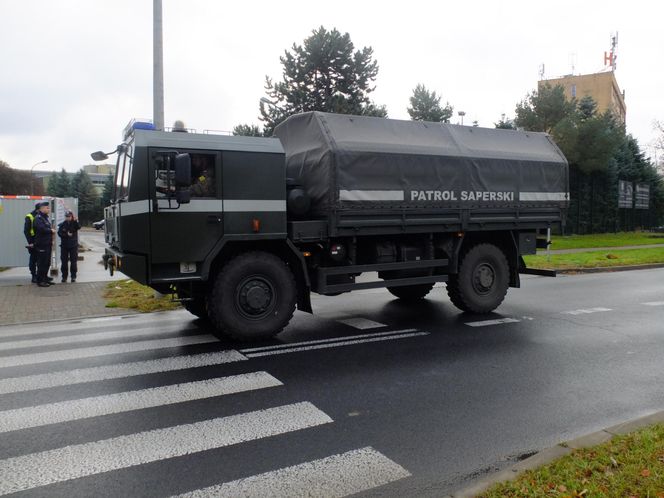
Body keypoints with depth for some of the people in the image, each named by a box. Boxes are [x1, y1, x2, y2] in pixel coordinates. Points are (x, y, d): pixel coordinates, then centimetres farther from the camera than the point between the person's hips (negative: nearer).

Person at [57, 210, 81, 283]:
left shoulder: (74, 223, 1)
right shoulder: (62, 225, 4)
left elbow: (79, 227, -21)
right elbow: (59, 233, -4)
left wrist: (75, 221, -34)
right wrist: (66, 234, -17)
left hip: (73, 245, -2)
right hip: (64, 245, 2)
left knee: (73, 262, 2)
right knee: (64, 262, 5)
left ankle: (73, 276, 8)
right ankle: (64, 276, 12)